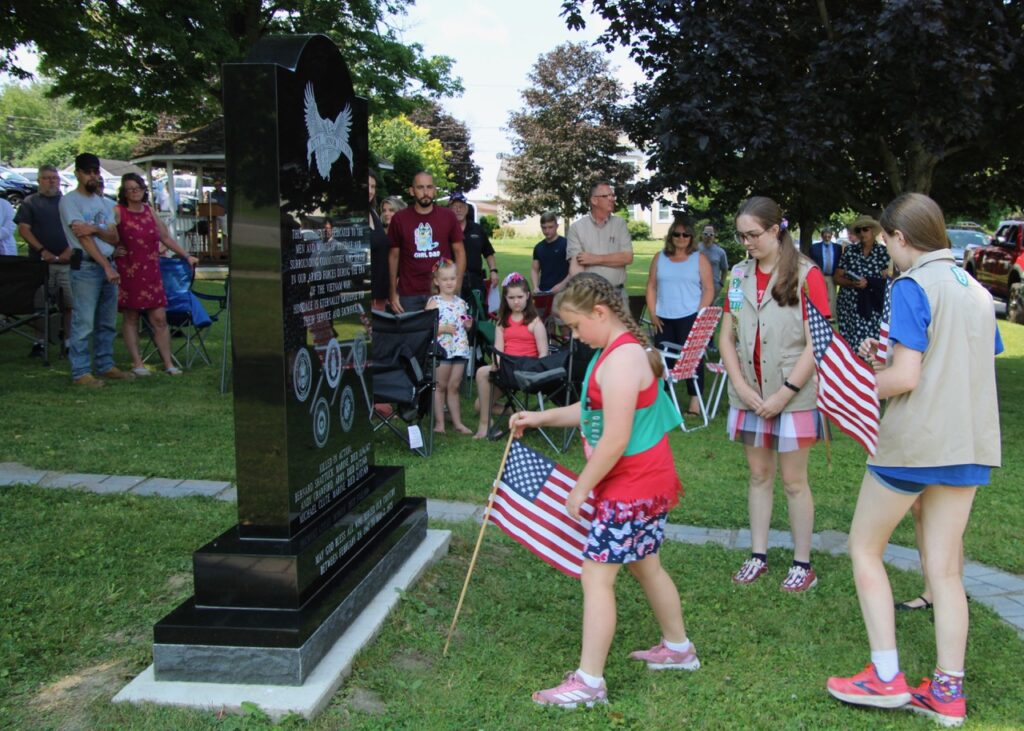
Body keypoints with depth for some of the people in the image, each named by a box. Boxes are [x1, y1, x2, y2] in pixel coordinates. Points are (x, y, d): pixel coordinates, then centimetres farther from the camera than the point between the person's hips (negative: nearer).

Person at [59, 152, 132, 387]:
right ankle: (80, 372, -4)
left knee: (108, 322, 10)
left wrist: (95, 229, -14)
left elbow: (114, 238, 8)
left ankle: (105, 365, 19)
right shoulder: (69, 201, -2)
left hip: (108, 265, 7)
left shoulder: (105, 203, 18)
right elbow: (83, 237, -11)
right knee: (84, 322, -8)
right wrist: (106, 267, -18)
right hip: (85, 267, -6)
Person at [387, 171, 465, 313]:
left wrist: (457, 288, -3)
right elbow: (393, 256, 6)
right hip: (409, 295, 0)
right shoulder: (399, 219, 1)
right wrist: (393, 293, 2)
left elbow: (459, 252, 6)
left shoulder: (448, 217, 2)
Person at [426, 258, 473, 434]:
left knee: (454, 387, 11)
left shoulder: (461, 302, 11)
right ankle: (439, 422, 10)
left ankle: (457, 422, 16)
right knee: (440, 387, 4)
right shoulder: (434, 302, -5)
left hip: (460, 349, 5)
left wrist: (468, 324, 2)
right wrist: (443, 328, -21)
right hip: (441, 349, -4)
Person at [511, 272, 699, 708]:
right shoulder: (620, 349, 9)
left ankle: (589, 682, 1)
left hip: (632, 488, -11)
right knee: (646, 566, 22)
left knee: (596, 575, -6)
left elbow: (614, 439, -26)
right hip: (647, 483, 11)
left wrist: (582, 488, -16)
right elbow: (594, 411, 18)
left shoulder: (620, 360, -23)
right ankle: (678, 648, 39)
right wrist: (540, 418, 12)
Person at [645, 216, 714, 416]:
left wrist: (698, 315, -11)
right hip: (663, 319, 3)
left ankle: (695, 402, -1)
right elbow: (651, 287, 11)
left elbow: (709, 290, -1)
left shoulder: (699, 259, 3)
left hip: (690, 319, -3)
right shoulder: (660, 258, 11)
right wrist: (653, 314, 1)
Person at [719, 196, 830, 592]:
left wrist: (787, 392, -15)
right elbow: (726, 337, 6)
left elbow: (816, 342, -12)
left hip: (793, 395, -5)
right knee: (758, 475, 13)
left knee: (794, 481, 3)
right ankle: (758, 556, 24)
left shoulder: (805, 274, -9)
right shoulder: (740, 275, 6)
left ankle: (803, 564, 16)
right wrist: (741, 386, -5)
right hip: (750, 395, 5)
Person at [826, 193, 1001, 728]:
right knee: (945, 568, 12)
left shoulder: (912, 287, -13)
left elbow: (905, 377, -20)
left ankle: (886, 678, 8)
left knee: (865, 548, 9)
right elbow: (977, 367, 16)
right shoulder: (977, 291, 12)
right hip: (970, 444, 7)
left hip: (914, 442, -7)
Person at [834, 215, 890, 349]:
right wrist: (851, 283, -10)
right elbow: (837, 277, 7)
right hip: (848, 305, 2)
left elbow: (887, 280, -2)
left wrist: (868, 282, -14)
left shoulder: (883, 251, 3)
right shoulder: (849, 251, 8)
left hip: (873, 307, -2)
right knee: (849, 343, -2)